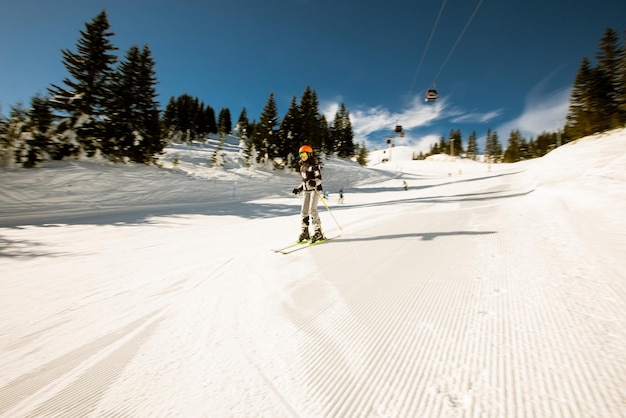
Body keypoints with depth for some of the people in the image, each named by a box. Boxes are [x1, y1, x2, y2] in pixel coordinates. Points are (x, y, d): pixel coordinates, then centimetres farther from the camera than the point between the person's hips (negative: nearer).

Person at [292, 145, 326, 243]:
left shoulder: (314, 165, -5)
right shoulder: (302, 167, 17)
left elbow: (319, 178, -12)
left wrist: (314, 182, -32)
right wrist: (299, 189, 16)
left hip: (315, 189, -7)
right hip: (306, 190, 7)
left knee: (312, 210, -14)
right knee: (304, 211, 1)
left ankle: (318, 232, -7)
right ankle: (304, 232, 9)